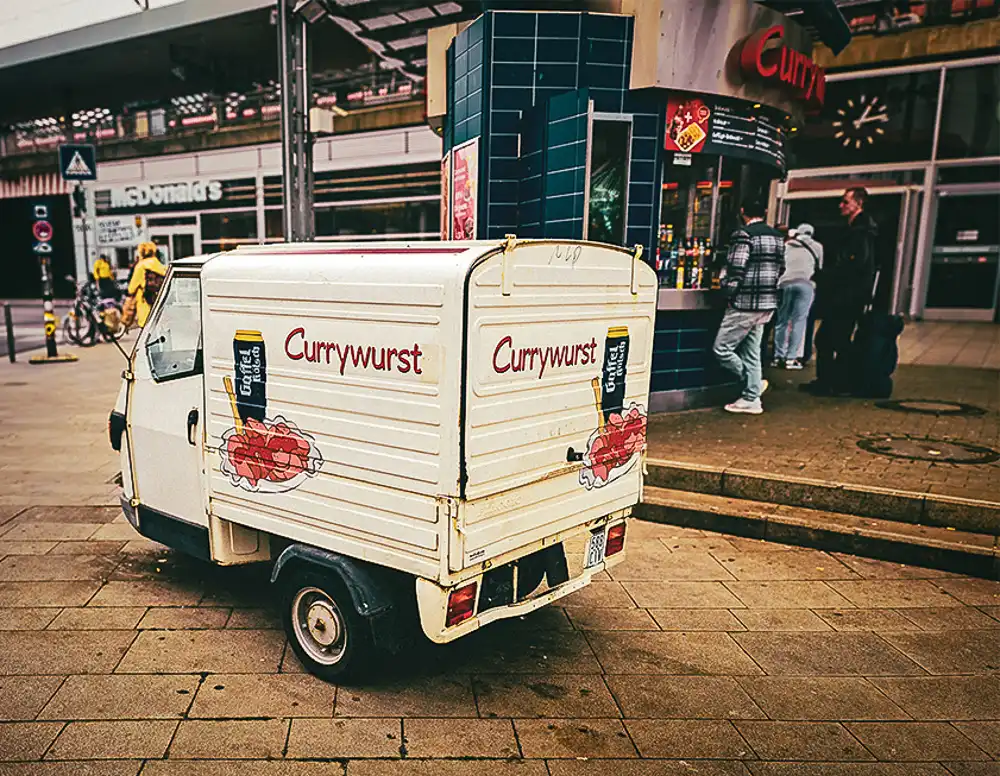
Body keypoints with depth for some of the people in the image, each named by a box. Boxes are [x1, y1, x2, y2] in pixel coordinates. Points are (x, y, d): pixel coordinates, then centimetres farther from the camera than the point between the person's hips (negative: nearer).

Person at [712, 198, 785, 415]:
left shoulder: (743, 235, -13)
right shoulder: (777, 236, 11)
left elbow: (735, 271, -18)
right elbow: (780, 268, 17)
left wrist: (728, 293, -3)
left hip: (745, 304, -8)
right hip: (767, 304, 8)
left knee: (721, 348, 1)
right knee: (751, 352, 13)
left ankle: (754, 384, 7)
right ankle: (750, 399, 16)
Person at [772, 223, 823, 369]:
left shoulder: (787, 244, 22)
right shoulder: (817, 246, 18)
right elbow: (819, 267, 24)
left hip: (785, 282, 2)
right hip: (805, 283, -2)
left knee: (782, 320, 6)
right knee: (799, 321, -2)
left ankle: (779, 357, 3)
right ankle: (791, 358, -6)